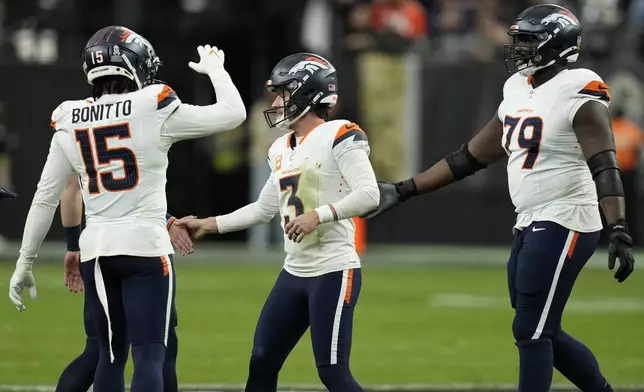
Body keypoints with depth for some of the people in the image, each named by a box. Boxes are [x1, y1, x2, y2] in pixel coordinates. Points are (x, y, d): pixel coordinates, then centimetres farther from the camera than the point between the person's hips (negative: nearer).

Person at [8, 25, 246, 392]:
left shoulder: (70, 122, 5)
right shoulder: (153, 110, -8)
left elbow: (45, 198, 9)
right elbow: (233, 113, 0)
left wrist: (25, 262, 16)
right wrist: (215, 68, 18)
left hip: (97, 251, 5)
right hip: (145, 248, -5)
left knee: (111, 354, 15)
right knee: (149, 355, -6)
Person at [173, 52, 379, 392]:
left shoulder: (338, 137, -12)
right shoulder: (282, 149, 15)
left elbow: (368, 195, -21)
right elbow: (263, 209, 23)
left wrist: (318, 215, -27)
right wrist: (208, 225, 21)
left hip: (333, 272, -9)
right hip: (294, 272, 9)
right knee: (262, 363, 10)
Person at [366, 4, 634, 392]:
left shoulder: (578, 93, -13)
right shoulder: (519, 92, 12)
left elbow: (605, 167, -21)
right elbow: (470, 157, 18)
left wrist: (620, 231, -33)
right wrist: (402, 191, 18)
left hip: (563, 225, -9)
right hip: (531, 226, 9)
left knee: (532, 333, -7)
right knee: (542, 334, 12)